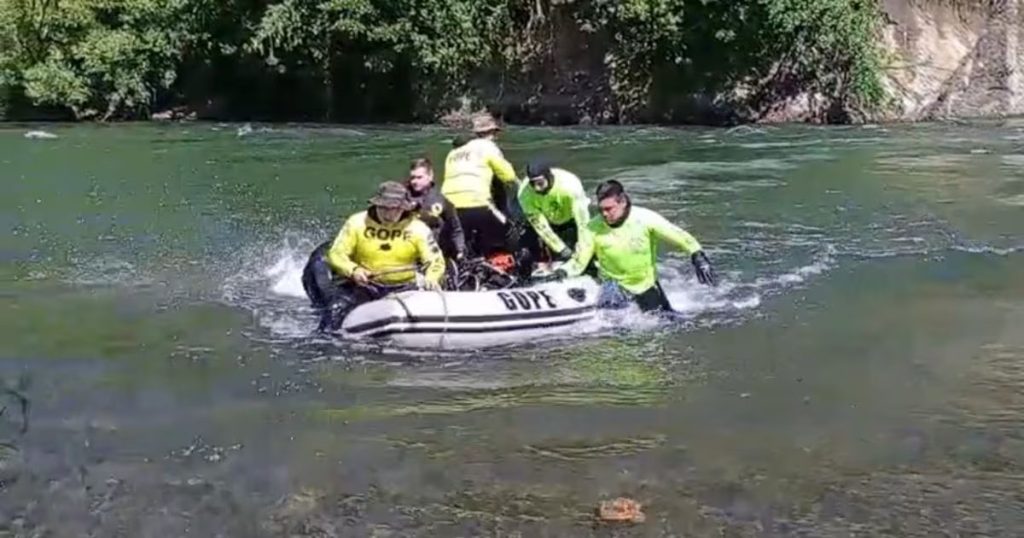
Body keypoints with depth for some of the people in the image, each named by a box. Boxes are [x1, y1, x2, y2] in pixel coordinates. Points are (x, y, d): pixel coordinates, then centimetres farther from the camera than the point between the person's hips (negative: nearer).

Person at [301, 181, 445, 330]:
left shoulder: (418, 229, -2)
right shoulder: (357, 222, -2)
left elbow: (436, 261, -2)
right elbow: (336, 253, -3)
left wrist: (431, 278, -27)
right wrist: (353, 270, -25)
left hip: (401, 289, 0)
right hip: (363, 286, 0)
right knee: (335, 311, -23)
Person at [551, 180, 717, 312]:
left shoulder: (645, 219, -21)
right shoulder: (593, 228, -19)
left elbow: (679, 236, -15)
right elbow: (578, 262, -15)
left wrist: (698, 257, -24)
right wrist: (561, 272, -33)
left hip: (647, 283, 1)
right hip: (615, 283, -1)